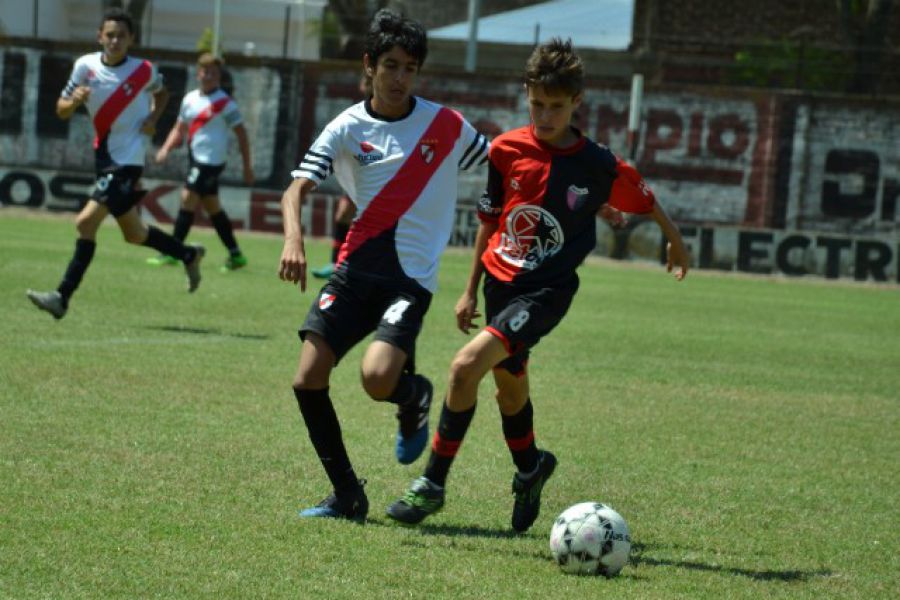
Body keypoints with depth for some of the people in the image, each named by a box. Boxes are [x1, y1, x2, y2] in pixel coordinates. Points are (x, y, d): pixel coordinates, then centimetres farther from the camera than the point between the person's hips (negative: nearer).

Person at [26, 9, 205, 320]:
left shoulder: (144, 71, -6)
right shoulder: (85, 66, -1)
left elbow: (161, 93, 17)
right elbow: (61, 111, 3)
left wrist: (153, 118, -2)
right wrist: (74, 101, -19)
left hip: (128, 160, -5)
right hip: (105, 157, 5)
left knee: (87, 221, -18)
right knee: (134, 234, 16)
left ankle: (63, 296, -15)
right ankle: (188, 255, 41)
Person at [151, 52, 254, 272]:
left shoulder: (225, 103, -8)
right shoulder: (190, 99, 10)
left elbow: (241, 133, -5)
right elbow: (179, 129, 17)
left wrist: (247, 166, -7)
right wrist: (166, 148, 0)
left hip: (211, 161, -7)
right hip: (196, 159, 7)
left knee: (188, 198, -12)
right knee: (212, 206, 10)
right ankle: (235, 254, 17)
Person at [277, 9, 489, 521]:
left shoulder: (447, 126, 0)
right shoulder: (349, 128, 2)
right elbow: (298, 188, -7)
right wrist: (294, 239, -27)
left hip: (411, 277, -3)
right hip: (355, 269, 3)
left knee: (378, 378, -25)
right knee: (308, 380, -8)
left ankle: (416, 395, 15)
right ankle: (347, 495, 9)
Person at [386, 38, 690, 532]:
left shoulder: (599, 165, -11)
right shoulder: (507, 150, -3)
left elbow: (643, 200, 9)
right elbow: (489, 221, 10)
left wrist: (676, 241, 25)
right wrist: (470, 290, 12)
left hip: (546, 291, -5)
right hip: (500, 282, 5)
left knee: (467, 365, -23)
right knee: (510, 388, 20)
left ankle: (432, 484, -13)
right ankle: (530, 468, 49)